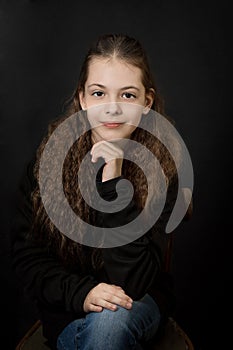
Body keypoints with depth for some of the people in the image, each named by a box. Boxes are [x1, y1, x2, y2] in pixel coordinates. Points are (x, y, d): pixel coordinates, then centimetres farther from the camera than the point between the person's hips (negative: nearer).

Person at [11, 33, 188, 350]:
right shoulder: (51, 155, -12)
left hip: (140, 304, 0)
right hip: (67, 312, 1)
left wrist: (114, 184, -30)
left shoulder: (160, 165, -17)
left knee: (109, 319, -32)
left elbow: (134, 283, -21)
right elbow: (26, 253, -7)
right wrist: (80, 293, -24)